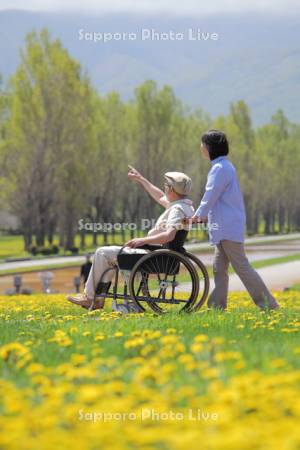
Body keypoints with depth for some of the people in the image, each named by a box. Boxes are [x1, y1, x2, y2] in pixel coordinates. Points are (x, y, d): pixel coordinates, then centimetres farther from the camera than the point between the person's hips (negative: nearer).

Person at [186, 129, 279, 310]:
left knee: (242, 266, -8)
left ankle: (269, 305, -6)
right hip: (225, 228, 10)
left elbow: (210, 196, -14)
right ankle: (217, 307, 10)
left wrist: (198, 216, 0)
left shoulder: (220, 168, -15)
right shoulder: (224, 166, 17)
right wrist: (203, 216, 16)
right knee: (219, 268, 9)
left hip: (229, 228, -10)